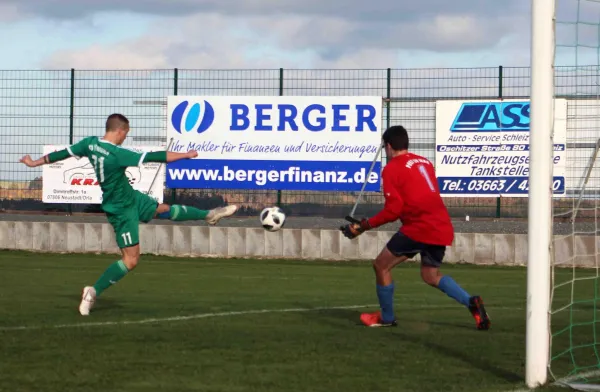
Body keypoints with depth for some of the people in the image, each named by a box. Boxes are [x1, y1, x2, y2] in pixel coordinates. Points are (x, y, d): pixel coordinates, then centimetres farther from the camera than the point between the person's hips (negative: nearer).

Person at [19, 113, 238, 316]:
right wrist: (185, 155, -18)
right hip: (123, 209, -9)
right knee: (131, 260, -3)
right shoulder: (116, 154, -32)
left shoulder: (91, 143, -9)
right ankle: (93, 291, 1)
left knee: (164, 210, 24)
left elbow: (62, 153, 2)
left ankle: (209, 215, 40)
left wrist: (35, 163, 17)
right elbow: (155, 157, -28)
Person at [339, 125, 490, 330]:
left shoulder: (391, 169, -3)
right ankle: (471, 303, 5)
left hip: (419, 228, -7)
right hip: (443, 227, 8)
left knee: (381, 265, 7)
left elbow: (393, 210, -9)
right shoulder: (424, 162, 18)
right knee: (431, 275, 22)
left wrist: (364, 225, -2)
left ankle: (386, 318, 16)